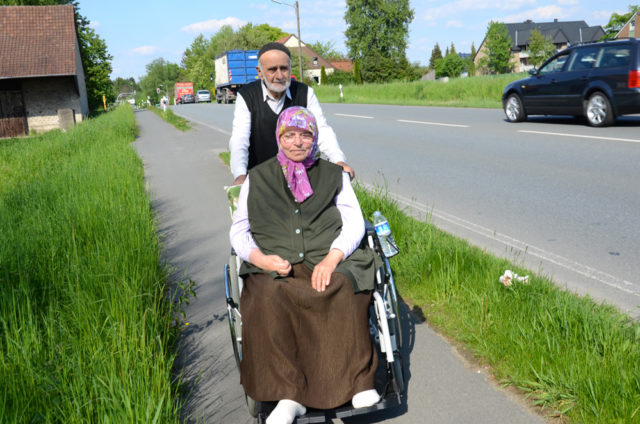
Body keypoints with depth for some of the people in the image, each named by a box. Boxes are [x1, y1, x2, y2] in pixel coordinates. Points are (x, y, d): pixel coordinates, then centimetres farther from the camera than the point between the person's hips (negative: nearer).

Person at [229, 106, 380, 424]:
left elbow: (354, 223, 9)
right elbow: (238, 230, 15)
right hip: (275, 267, 1)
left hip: (329, 263, 0)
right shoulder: (257, 178, 19)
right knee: (268, 299, -34)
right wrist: (260, 257, -8)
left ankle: (359, 381, -22)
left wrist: (332, 258, -12)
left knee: (345, 291, -35)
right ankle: (289, 396, -28)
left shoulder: (334, 175, 19)